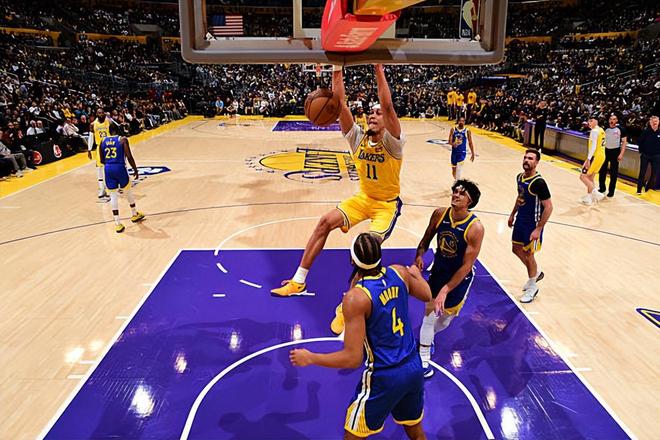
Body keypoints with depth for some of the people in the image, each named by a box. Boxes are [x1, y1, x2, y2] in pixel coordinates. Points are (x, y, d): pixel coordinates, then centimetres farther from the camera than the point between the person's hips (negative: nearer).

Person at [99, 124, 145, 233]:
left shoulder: (103, 141, 9)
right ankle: (134, 214, 37)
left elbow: (102, 160, 12)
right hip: (120, 168, -3)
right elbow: (129, 157, -7)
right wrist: (135, 169, 4)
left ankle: (117, 224, 4)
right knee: (128, 191, 19)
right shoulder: (123, 140, -2)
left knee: (113, 196, 7)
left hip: (108, 169, 3)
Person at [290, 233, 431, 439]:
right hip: (414, 368, 6)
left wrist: (309, 358, -11)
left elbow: (353, 358, -23)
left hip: (384, 377, -6)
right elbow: (427, 296, 15)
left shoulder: (356, 297, -25)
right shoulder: (399, 272, -7)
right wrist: (416, 273, 36)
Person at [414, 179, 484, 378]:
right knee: (430, 313, 0)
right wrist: (419, 256, -19)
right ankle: (423, 360, 17)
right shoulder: (439, 214, -16)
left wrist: (445, 290, -28)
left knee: (447, 315, 14)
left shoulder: (475, 228, -28)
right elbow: (427, 238, 1)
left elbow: (467, 265, -25)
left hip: (460, 276, -2)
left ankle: (429, 335, 48)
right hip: (438, 270, 2)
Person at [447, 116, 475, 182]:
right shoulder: (453, 129, 0)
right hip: (454, 152, 3)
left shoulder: (467, 131, -4)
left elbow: (470, 143, 1)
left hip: (462, 152, -3)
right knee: (454, 170, 14)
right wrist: (453, 143, -29)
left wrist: (472, 154, 2)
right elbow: (450, 141, -4)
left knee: (458, 169, -17)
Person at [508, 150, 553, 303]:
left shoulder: (539, 182, -24)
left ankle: (532, 287, 25)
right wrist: (513, 214, 19)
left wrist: (538, 229, -23)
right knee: (516, 250, 18)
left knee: (528, 255, 4)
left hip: (532, 224, -8)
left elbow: (548, 207, -22)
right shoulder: (519, 177, 0)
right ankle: (536, 272, 43)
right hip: (520, 221, 8)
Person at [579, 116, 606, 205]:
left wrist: (588, 159, -24)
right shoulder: (601, 130, 16)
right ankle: (589, 197, 18)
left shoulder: (594, 131, -13)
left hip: (596, 156, -10)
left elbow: (593, 146, -21)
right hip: (601, 156, 10)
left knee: (583, 176, -6)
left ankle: (596, 193, -9)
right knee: (590, 177, 17)